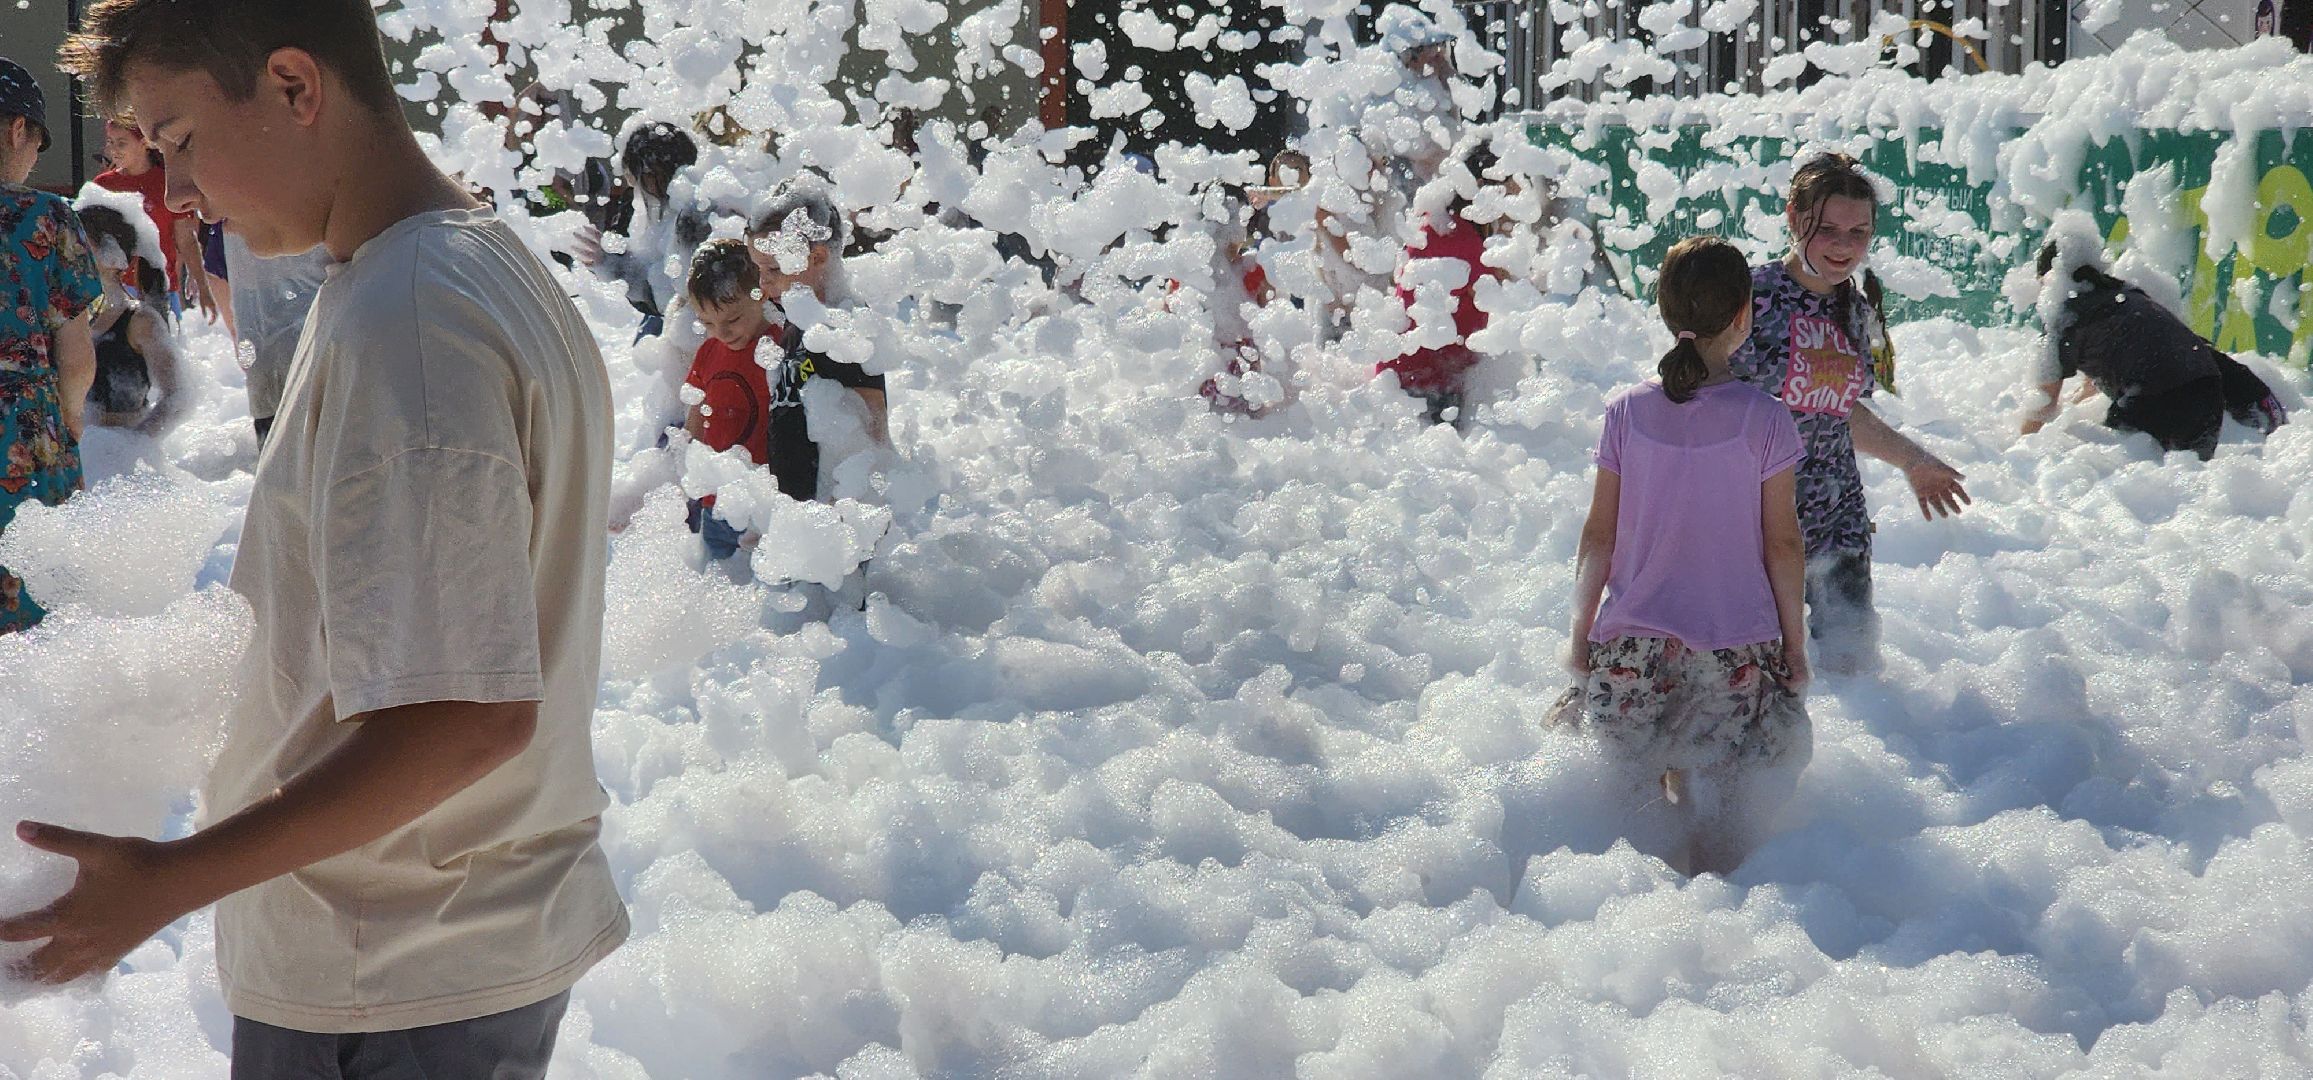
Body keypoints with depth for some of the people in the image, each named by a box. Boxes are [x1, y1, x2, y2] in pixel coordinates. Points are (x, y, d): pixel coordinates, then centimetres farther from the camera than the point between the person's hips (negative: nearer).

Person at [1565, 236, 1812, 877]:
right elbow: (1783, 544, -4)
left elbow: (1600, 536, 2)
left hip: (1631, 642, 2)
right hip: (1738, 651, -1)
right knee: (1725, 804, 9)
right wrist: (1794, 642, 6)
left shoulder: (1627, 414, -3)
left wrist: (1582, 631, 11)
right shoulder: (1765, 421, -9)